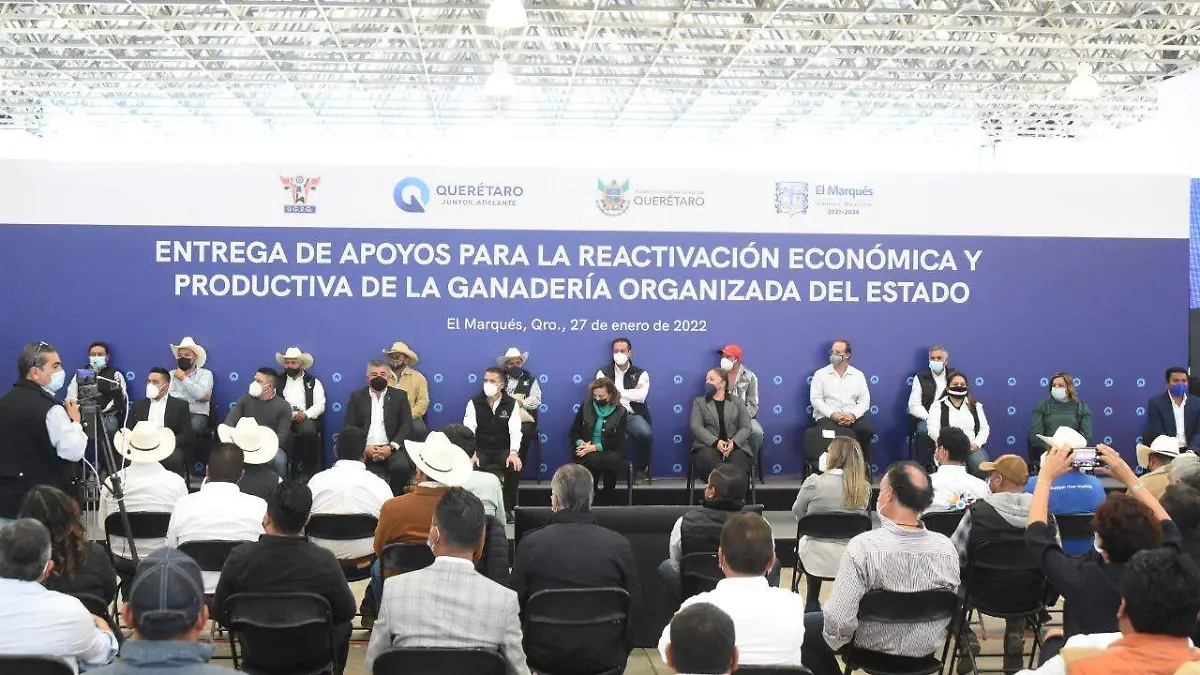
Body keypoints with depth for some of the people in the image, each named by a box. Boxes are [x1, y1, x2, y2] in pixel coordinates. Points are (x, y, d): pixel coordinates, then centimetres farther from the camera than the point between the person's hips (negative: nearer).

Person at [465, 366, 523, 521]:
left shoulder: (511, 404, -2)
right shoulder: (474, 403, -3)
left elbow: (515, 430, -12)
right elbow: (468, 430, -13)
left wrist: (514, 452, -31)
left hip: (503, 449, 0)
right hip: (480, 449, 0)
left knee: (515, 466, -30)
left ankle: (507, 508, -13)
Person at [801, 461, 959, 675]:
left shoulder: (863, 546, -29)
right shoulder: (947, 548, -16)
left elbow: (840, 619, -30)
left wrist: (836, 639, -8)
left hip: (873, 650, -5)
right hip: (926, 650, 5)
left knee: (805, 626, 18)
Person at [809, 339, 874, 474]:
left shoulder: (858, 375, 13)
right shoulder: (821, 374, 8)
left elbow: (864, 400, 7)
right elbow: (815, 399, -1)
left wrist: (853, 415, -13)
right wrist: (832, 414, -16)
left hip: (852, 417, 2)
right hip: (827, 416, -2)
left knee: (867, 430, -29)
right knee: (832, 433, -36)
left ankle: (863, 466, -9)